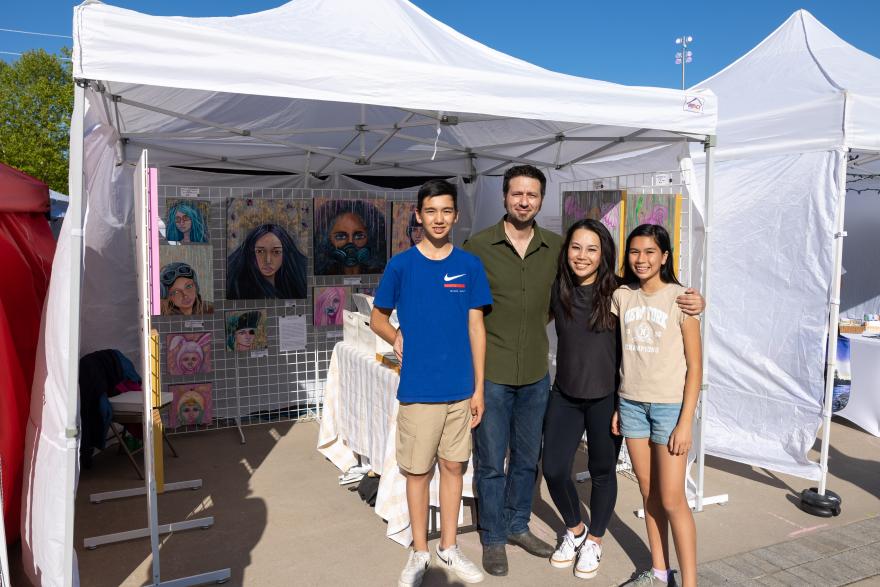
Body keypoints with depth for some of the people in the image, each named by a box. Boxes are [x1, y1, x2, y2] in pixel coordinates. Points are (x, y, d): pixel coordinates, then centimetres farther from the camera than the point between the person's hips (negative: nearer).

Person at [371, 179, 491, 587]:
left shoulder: (469, 265, 1)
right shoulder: (400, 265, -4)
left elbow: (476, 327, 3)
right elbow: (377, 317, 8)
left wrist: (479, 388, 2)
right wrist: (397, 338, -11)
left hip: (460, 389, 2)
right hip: (418, 388, -1)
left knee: (453, 465, 14)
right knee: (418, 470, 10)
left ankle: (448, 547, 32)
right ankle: (419, 552, 28)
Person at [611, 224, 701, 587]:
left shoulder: (679, 298, -8)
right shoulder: (621, 296, 4)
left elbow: (695, 366, -7)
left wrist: (686, 421, -11)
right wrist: (614, 405, 7)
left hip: (670, 406, -4)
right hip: (631, 404, 4)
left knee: (672, 499, -1)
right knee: (649, 494, 12)